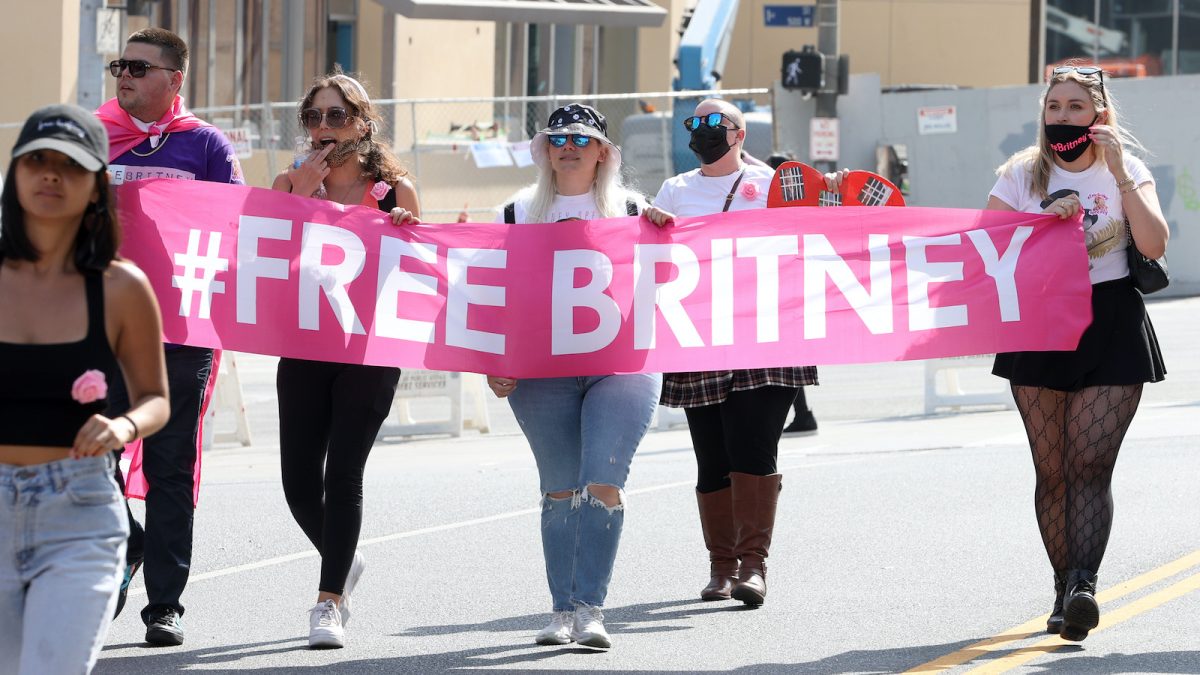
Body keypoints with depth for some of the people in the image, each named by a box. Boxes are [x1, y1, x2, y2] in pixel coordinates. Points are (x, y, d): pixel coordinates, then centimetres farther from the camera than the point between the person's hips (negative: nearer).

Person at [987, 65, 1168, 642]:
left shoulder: (1126, 169, 6)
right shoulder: (1022, 175, 7)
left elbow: (1154, 244, -9)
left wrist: (1119, 175, -13)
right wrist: (1046, 218, -15)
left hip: (1111, 328, -2)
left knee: (1091, 464, -14)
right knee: (1052, 470, 2)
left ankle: (1083, 587, -24)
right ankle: (1065, 588, 10)